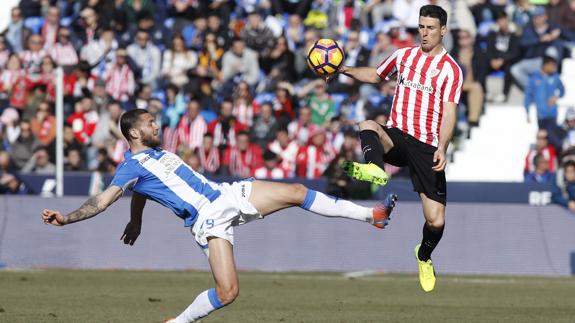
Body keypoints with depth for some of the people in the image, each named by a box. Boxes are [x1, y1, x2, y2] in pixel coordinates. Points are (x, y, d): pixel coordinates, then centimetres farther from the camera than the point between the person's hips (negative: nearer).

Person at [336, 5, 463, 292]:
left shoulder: (451, 69, -2)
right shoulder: (404, 55, 12)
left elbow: (448, 113, -11)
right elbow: (375, 75, 29)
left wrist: (441, 148, -25)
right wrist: (345, 70, 12)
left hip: (427, 147, -3)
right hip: (397, 136, 3)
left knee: (436, 220, -5)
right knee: (368, 126, -34)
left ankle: (424, 256, 26)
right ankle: (375, 169, -63)